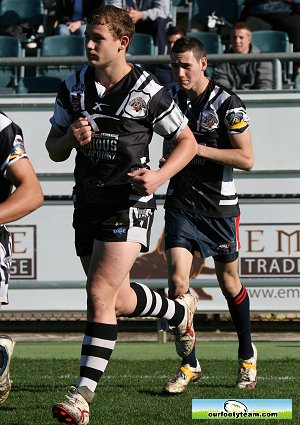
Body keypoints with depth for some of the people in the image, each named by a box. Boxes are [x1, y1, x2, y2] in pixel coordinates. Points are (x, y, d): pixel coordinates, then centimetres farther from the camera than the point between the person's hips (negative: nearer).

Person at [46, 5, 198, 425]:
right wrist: (71, 138, -13)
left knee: (100, 293, -17)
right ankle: (180, 310, 47)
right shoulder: (73, 88, 4)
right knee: (119, 300, 16)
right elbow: (54, 150, 10)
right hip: (87, 202, 6)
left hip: (128, 203, -6)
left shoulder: (148, 92, -9)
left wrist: (160, 176, -15)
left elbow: (187, 142, 1)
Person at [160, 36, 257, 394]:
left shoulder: (227, 103, -11)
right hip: (180, 202, 3)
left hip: (219, 206, -3)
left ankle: (247, 355, 32)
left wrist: (198, 149, -19)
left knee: (229, 284, 11)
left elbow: (246, 159, -12)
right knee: (177, 280, -11)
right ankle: (189, 365, -1)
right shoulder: (172, 98, 5)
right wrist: (168, 159, 0)